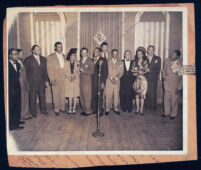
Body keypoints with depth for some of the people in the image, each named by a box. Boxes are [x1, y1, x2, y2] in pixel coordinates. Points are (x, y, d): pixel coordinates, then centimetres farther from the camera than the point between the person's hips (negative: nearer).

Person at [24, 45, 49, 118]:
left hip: (42, 81, 4)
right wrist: (28, 81, -7)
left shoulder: (43, 59, 11)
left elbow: (45, 70, 13)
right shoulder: (28, 59, -3)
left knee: (42, 96, 11)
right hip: (32, 82, -4)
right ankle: (33, 112, 15)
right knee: (32, 97, 2)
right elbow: (26, 71, -3)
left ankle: (43, 110, 26)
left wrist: (46, 80, 8)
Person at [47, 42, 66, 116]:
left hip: (63, 78, 4)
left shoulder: (64, 56, 14)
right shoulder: (51, 57, -1)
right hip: (56, 79, -4)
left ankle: (62, 108, 19)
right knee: (56, 94, 0)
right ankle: (56, 109, 11)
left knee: (63, 94, 7)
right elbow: (49, 69, -4)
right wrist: (52, 79, -11)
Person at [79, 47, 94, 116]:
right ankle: (84, 110, 20)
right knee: (82, 96, 8)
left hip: (87, 81, -6)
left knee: (87, 96, -2)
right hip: (81, 80, 6)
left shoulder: (90, 61, -6)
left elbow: (91, 72, -11)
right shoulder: (80, 60, 12)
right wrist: (79, 70, 1)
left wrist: (83, 70, -19)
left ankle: (88, 111, 8)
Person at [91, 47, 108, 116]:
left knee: (99, 97, -2)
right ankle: (94, 110, 17)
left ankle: (100, 111, 6)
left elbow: (105, 72, -4)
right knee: (93, 96, 5)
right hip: (93, 81, 4)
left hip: (100, 81, -4)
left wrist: (103, 82, -12)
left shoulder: (103, 60, 1)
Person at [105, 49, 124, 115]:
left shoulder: (121, 62, 10)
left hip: (117, 81, 2)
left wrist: (116, 78, -10)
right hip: (109, 81, -1)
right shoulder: (107, 61, 6)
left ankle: (116, 109, 14)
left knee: (116, 95, 2)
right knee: (108, 95, -3)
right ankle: (107, 109, 6)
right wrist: (111, 78, -9)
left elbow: (121, 72, 4)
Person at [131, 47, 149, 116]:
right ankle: (137, 109, 15)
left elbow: (146, 70, -5)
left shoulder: (145, 62, 1)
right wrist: (139, 72, -9)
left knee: (142, 95, -3)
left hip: (143, 79, -3)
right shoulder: (134, 62, 8)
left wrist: (137, 72, -8)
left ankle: (141, 110, 5)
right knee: (137, 94, 5)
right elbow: (133, 70, 5)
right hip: (136, 80, 3)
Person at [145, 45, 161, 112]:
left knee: (153, 93, -3)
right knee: (146, 93, -1)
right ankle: (147, 107, 10)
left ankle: (153, 107, 7)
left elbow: (158, 69, 2)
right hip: (146, 79, 1)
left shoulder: (157, 58, 7)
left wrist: (150, 70, -7)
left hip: (153, 79, -1)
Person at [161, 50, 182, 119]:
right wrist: (163, 76, 2)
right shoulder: (167, 61, -1)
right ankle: (167, 112, 27)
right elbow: (164, 69, 16)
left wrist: (179, 87, -11)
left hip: (175, 85, -4)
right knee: (166, 99, 11)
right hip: (167, 83, 4)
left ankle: (173, 114, 23)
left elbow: (182, 77, -10)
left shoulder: (181, 64, -14)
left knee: (174, 100, 7)